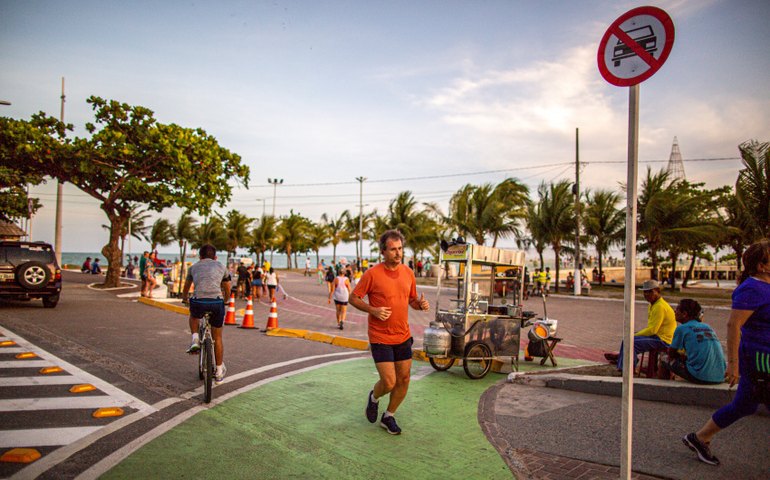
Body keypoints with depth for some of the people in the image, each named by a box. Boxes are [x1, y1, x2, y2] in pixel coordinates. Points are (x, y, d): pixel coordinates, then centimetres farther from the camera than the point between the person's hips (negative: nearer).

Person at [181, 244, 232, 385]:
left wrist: (185, 299, 58)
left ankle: (195, 340, 15)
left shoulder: (194, 267, 22)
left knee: (194, 315, 38)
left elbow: (185, 290, 37)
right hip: (217, 303, 0)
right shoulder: (222, 267, 20)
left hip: (198, 302, 0)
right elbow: (227, 292, 30)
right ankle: (219, 372, 25)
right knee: (217, 338, 18)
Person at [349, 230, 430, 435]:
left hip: (403, 336, 6)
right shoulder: (372, 274, -13)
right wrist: (373, 310, -21)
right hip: (380, 338, -5)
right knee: (389, 382, -7)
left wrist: (421, 304, -8)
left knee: (404, 379, 9)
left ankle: (389, 416, 31)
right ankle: (374, 397, 29)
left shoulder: (408, 272, 3)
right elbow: (353, 298, -6)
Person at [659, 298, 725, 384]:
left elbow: (671, 353, 10)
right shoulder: (708, 327, 17)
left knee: (665, 359, 10)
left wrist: (681, 356, 28)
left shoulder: (682, 328, -1)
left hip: (700, 377, -7)